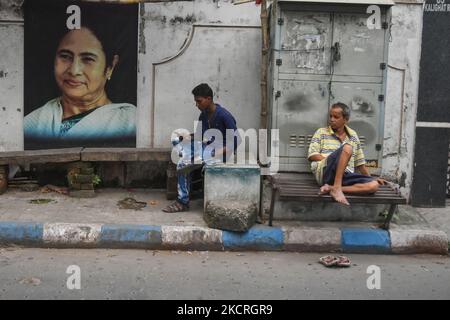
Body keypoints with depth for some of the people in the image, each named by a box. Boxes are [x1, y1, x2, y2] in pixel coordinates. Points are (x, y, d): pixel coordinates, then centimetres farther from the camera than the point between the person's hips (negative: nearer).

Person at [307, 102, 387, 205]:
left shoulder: (353, 135, 19)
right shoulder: (321, 132, 10)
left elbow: (360, 162, 23)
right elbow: (312, 155, 1)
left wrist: (371, 178, 18)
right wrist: (334, 159, -10)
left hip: (345, 175, 4)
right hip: (325, 172, -4)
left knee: (373, 185, -24)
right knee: (347, 148, -30)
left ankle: (331, 188, -30)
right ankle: (336, 188, -35)